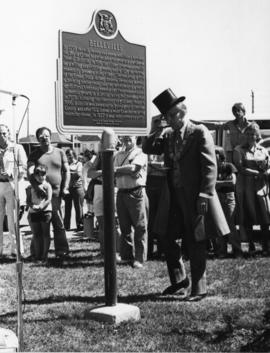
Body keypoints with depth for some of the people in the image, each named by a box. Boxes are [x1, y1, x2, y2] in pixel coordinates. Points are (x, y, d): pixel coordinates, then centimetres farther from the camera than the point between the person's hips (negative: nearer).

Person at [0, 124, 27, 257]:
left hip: (11, 184, -3)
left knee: (12, 218, -5)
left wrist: (11, 173, -15)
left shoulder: (17, 148, 6)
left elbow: (23, 166, -1)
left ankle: (16, 249, 0)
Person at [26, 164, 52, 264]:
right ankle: (38, 256, 17)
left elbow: (49, 199, -5)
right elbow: (28, 201, 4)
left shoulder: (47, 185, 3)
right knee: (36, 234, 7)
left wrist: (41, 206, -20)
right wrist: (33, 206, -17)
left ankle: (44, 256, 3)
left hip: (45, 211, -2)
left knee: (45, 234, -2)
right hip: (33, 213, 2)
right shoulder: (30, 187, 9)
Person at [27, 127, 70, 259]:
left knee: (58, 224, -3)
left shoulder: (59, 152, 12)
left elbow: (66, 171, 12)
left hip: (56, 193, 1)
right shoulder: (34, 155, 6)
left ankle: (61, 251, 2)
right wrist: (37, 187, -22)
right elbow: (29, 173, -7)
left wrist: (65, 188, 0)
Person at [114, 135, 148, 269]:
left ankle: (139, 259, -2)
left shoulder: (140, 153, 1)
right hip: (121, 192, 5)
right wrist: (128, 171, -5)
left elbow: (133, 167, -14)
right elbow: (114, 173, 11)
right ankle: (126, 256, 17)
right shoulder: (118, 155, 18)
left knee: (140, 227, -5)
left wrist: (117, 169, -5)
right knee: (124, 226, 8)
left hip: (136, 192, -5)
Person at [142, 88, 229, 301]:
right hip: (174, 197, 6)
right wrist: (158, 131, 2)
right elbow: (147, 148, 15)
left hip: (194, 197, -6)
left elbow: (210, 166, -12)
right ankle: (179, 280, 30)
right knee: (168, 239, 10)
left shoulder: (199, 133, -7)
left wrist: (205, 195, -19)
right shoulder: (168, 136, 13)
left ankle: (199, 288, 14)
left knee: (195, 243, 1)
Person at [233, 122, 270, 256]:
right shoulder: (239, 150, 2)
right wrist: (258, 173, -14)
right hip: (245, 188, -2)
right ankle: (251, 246, 13)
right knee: (248, 219, 1)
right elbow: (240, 168, -9)